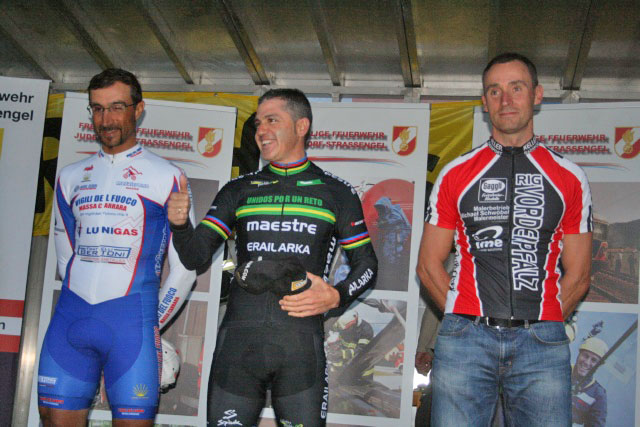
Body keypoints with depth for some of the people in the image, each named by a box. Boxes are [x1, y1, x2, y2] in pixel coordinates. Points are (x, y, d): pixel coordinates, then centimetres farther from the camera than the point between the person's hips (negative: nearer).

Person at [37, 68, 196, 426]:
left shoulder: (165, 176, 2)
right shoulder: (71, 177, 15)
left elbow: (185, 266, 3)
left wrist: (153, 323, 5)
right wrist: (81, 310, 15)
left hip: (131, 319, -4)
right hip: (70, 317, 4)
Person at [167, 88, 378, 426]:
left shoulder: (337, 194, 10)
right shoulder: (239, 191, 14)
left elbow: (366, 264, 13)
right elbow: (195, 256, 10)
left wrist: (336, 296, -6)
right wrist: (180, 224, -11)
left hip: (300, 345, -1)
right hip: (239, 337, 2)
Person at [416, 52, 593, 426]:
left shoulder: (569, 178, 11)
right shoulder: (456, 174, 11)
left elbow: (577, 275, 11)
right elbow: (429, 264, 11)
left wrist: (538, 326, 5)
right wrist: (467, 321, 4)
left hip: (542, 343, 0)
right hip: (466, 339, 0)